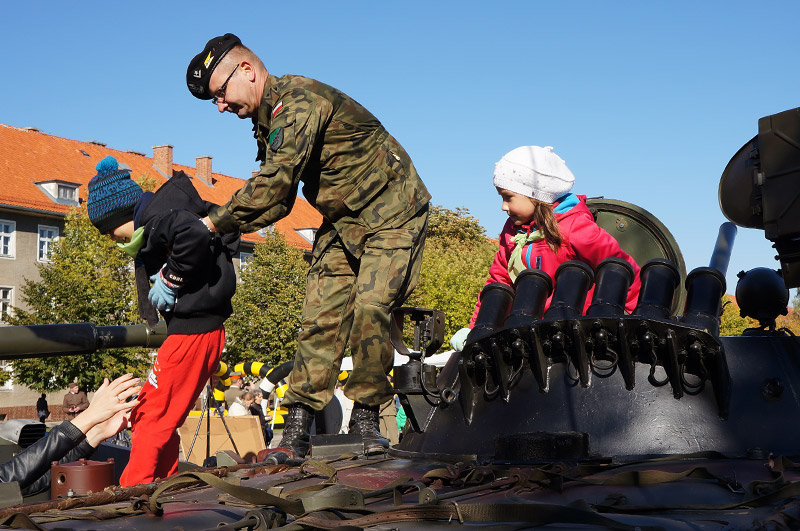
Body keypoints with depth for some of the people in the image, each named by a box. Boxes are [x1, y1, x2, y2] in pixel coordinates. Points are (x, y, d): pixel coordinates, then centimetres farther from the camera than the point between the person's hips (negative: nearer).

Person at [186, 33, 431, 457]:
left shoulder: (298, 99, -25)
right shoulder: (269, 121, 6)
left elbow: (273, 184, -34)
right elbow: (277, 203, 7)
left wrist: (212, 223, -26)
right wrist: (223, 227, -8)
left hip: (392, 215, -8)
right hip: (342, 223, 8)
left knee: (369, 309, -20)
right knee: (320, 317, -3)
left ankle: (365, 415, -2)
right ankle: (298, 429, -1)